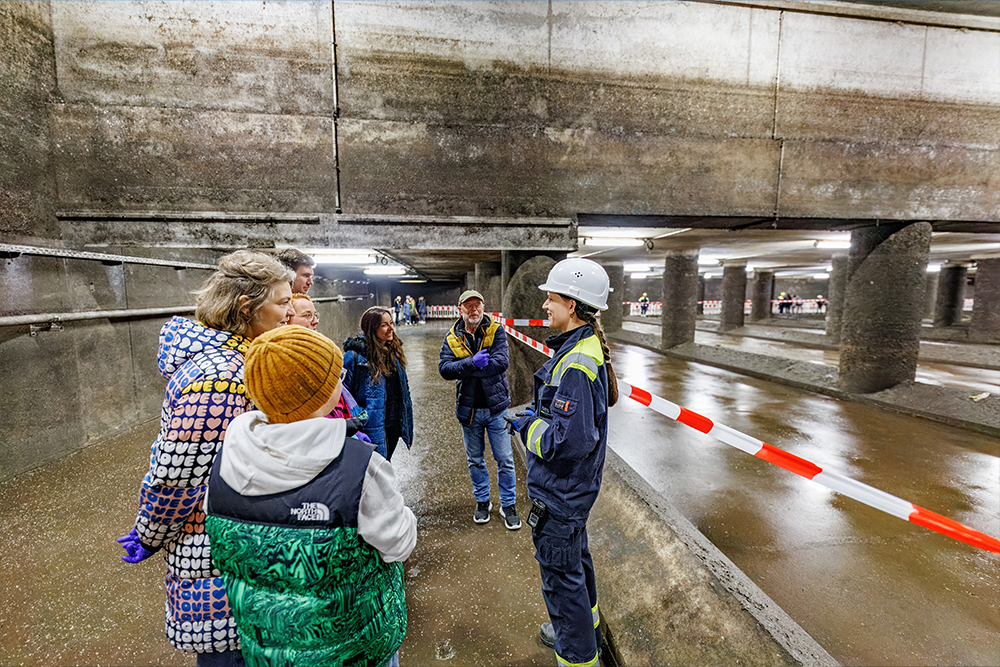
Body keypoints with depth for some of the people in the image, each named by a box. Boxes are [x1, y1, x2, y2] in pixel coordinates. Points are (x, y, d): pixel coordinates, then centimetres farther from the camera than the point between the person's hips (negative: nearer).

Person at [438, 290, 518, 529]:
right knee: (475, 460, 17)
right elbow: (444, 368, -15)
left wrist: (462, 370, -21)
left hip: (496, 407, -2)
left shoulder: (496, 331, -8)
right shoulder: (452, 338, -2)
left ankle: (508, 505, 27)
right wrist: (472, 362, -29)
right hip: (468, 409, 2)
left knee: (505, 459, 8)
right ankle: (482, 501, 37)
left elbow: (501, 363, -23)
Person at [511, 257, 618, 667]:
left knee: (561, 574, 11)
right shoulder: (588, 348, 2)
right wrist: (536, 416, 4)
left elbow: (567, 442, -32)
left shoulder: (575, 364, -31)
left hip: (560, 494, -10)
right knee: (575, 557, 29)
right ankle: (585, 628, 54)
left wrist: (529, 425, -17)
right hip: (574, 486, 10)